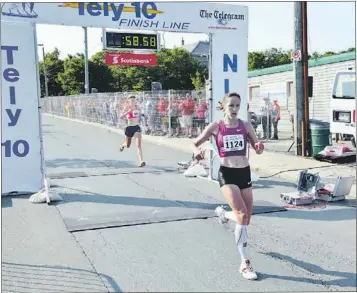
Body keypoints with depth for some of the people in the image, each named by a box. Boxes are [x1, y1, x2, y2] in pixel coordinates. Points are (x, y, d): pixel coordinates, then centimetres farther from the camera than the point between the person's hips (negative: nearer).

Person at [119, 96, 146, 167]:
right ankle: (123, 145, 54)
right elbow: (121, 116, -22)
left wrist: (138, 121, 10)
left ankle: (141, 161, -21)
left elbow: (140, 114, 24)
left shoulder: (137, 107, 3)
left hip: (137, 127, 2)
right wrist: (128, 111, -35)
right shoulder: (127, 107, -9)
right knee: (128, 145, 16)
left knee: (138, 145, -13)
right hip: (129, 127, -2)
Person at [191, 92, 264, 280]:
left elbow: (257, 150, 5)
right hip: (227, 173, -4)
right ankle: (245, 263, -9)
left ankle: (223, 213, 46)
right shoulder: (215, 127, -3)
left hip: (244, 172, 4)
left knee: (246, 218, 10)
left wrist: (259, 146, -19)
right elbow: (195, 143, 5)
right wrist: (197, 151, -18)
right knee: (242, 214, -19)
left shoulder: (245, 126, 3)